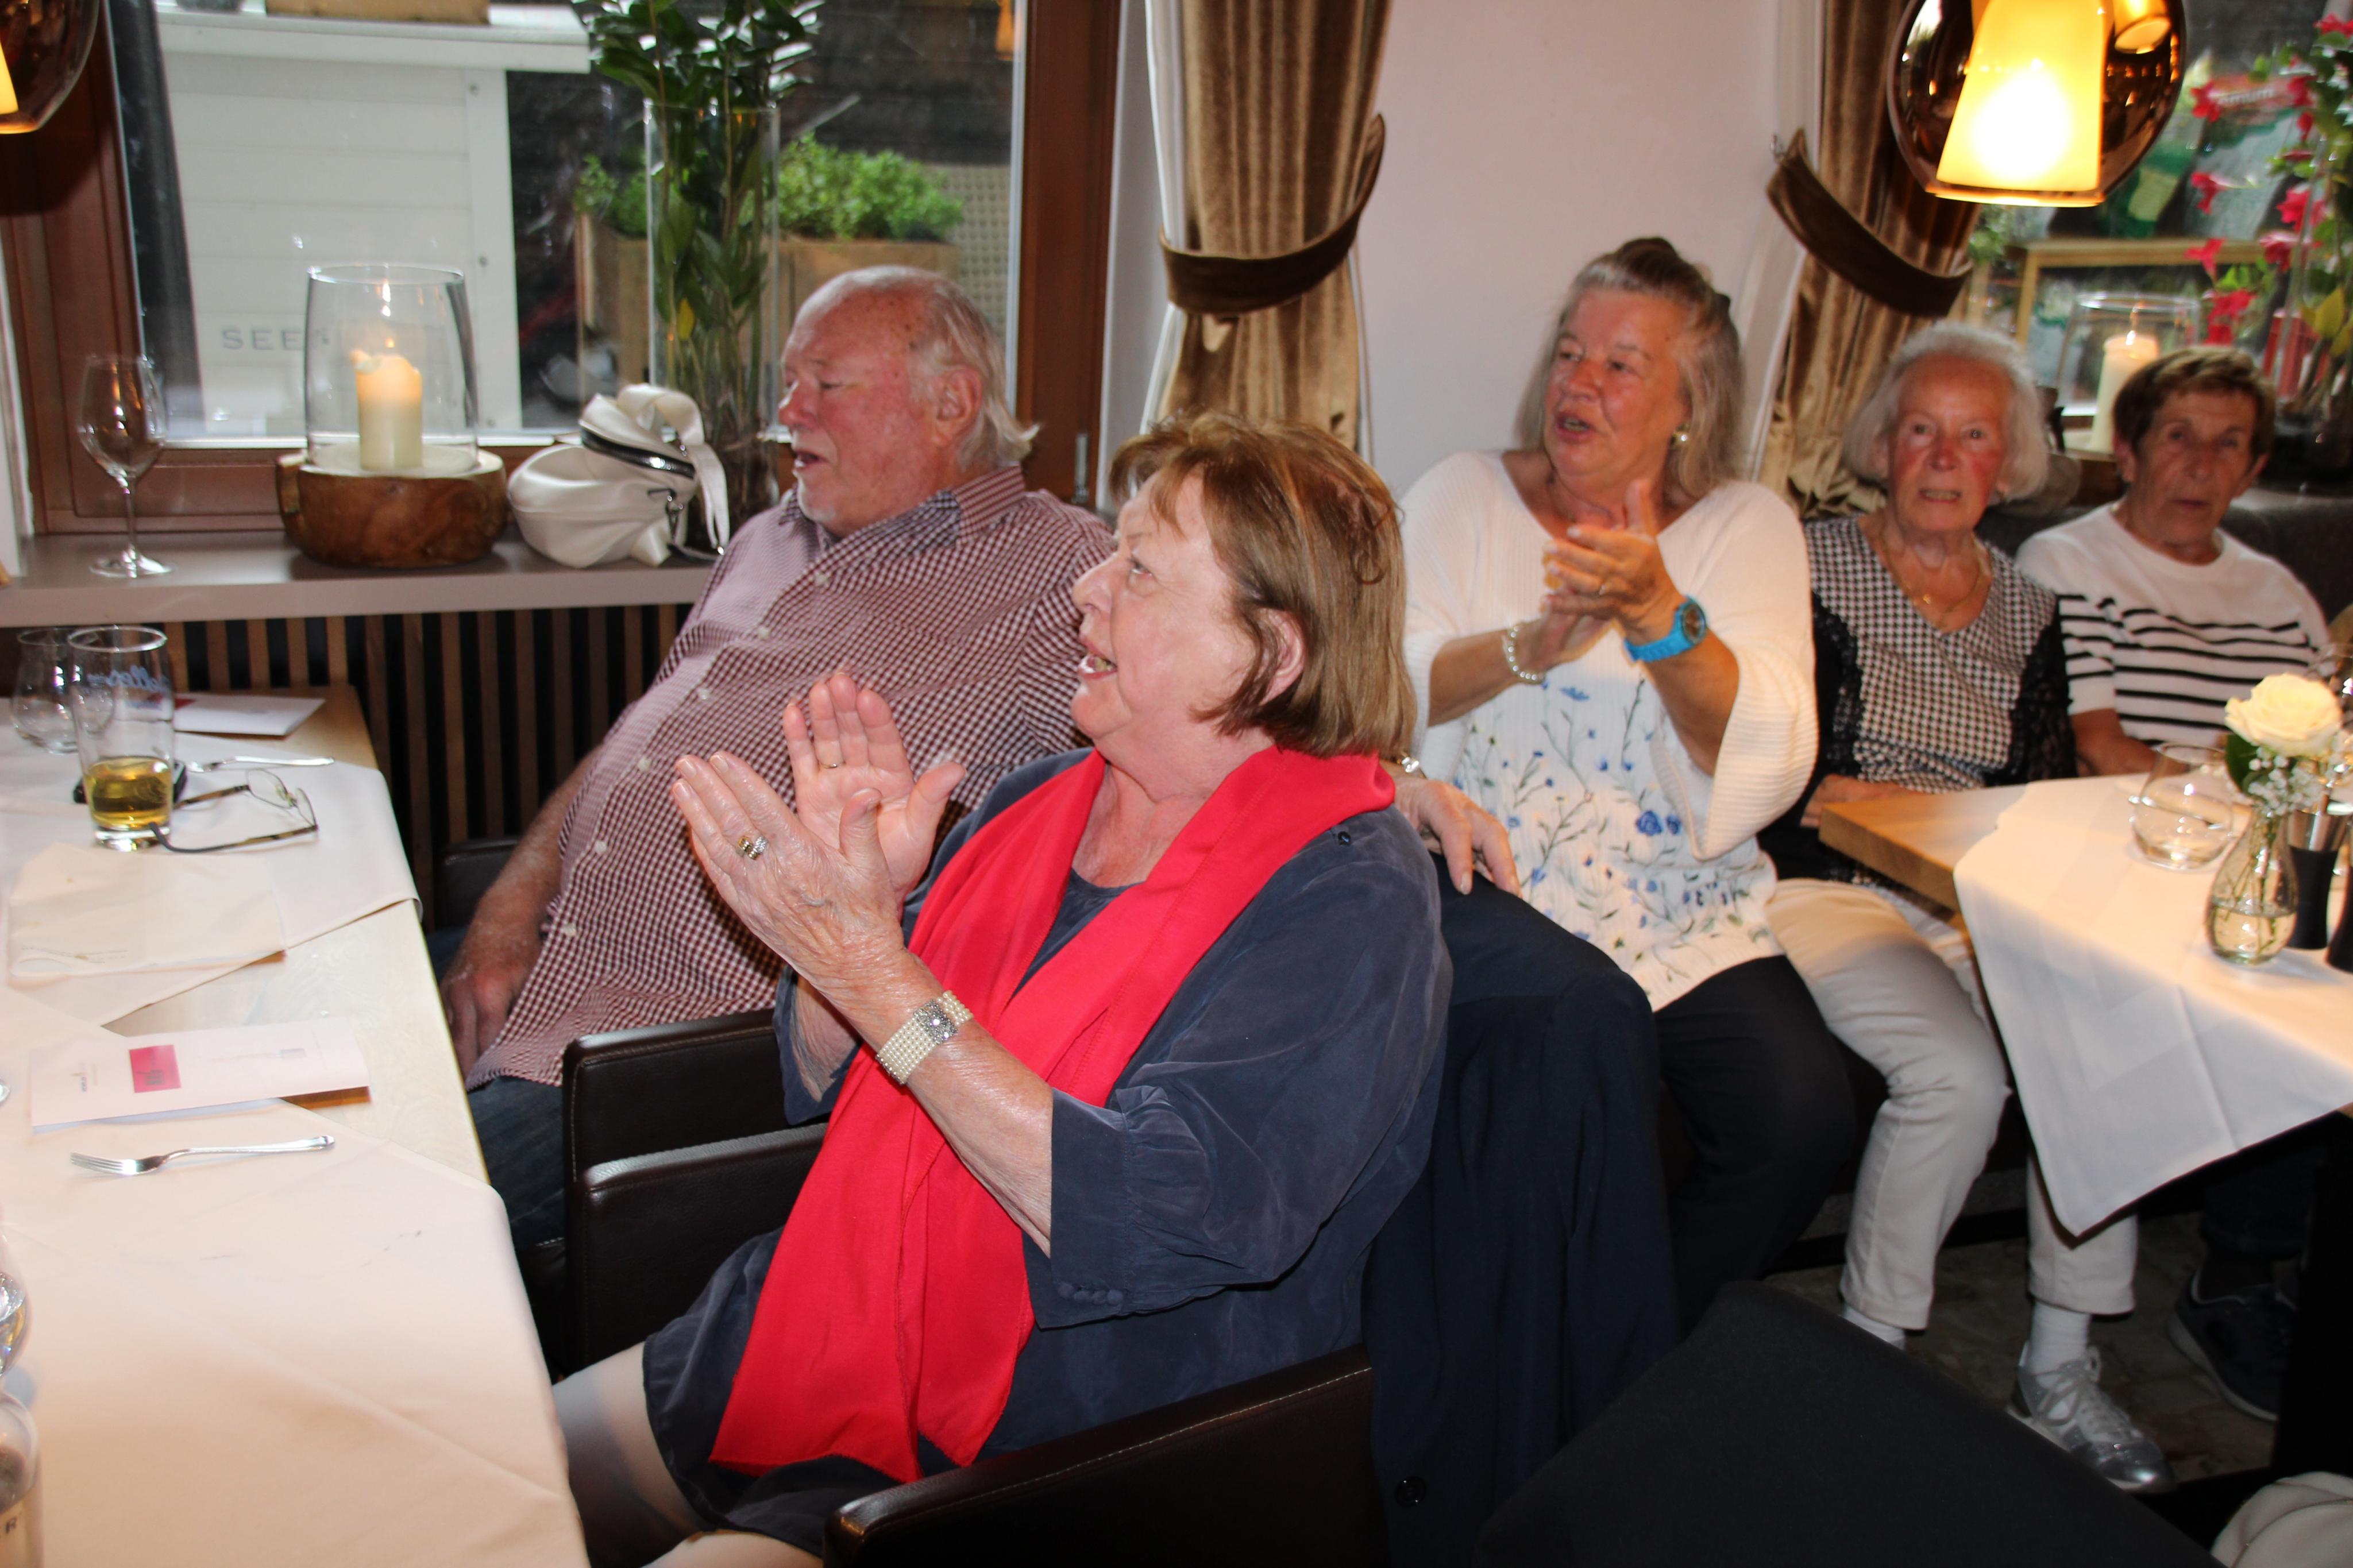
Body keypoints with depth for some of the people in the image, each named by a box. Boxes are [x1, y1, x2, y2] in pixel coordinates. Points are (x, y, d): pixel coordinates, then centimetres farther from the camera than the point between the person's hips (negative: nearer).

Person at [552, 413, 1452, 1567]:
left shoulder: (1349, 900, -16)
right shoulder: (1038, 803, 6)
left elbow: (1161, 1220, -28)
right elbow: (828, 1086, 11)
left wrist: (876, 969, -28)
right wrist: (846, 886, -9)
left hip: (1047, 1462, -6)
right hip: (821, 1344, 7)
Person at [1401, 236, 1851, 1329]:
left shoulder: (1747, 527, 8)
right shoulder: (1465, 496, 9)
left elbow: (1766, 761, -7)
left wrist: (1660, 613, -23)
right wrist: (1528, 644, -20)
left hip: (1681, 922, 2)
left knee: (1803, 1116, -22)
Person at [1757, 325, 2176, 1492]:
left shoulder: (2029, 611, 15)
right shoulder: (1811, 567, 0)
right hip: (1830, 895, -5)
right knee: (1959, 1069, -29)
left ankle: (2061, 1371, -4)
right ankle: (1871, 1353, -7)